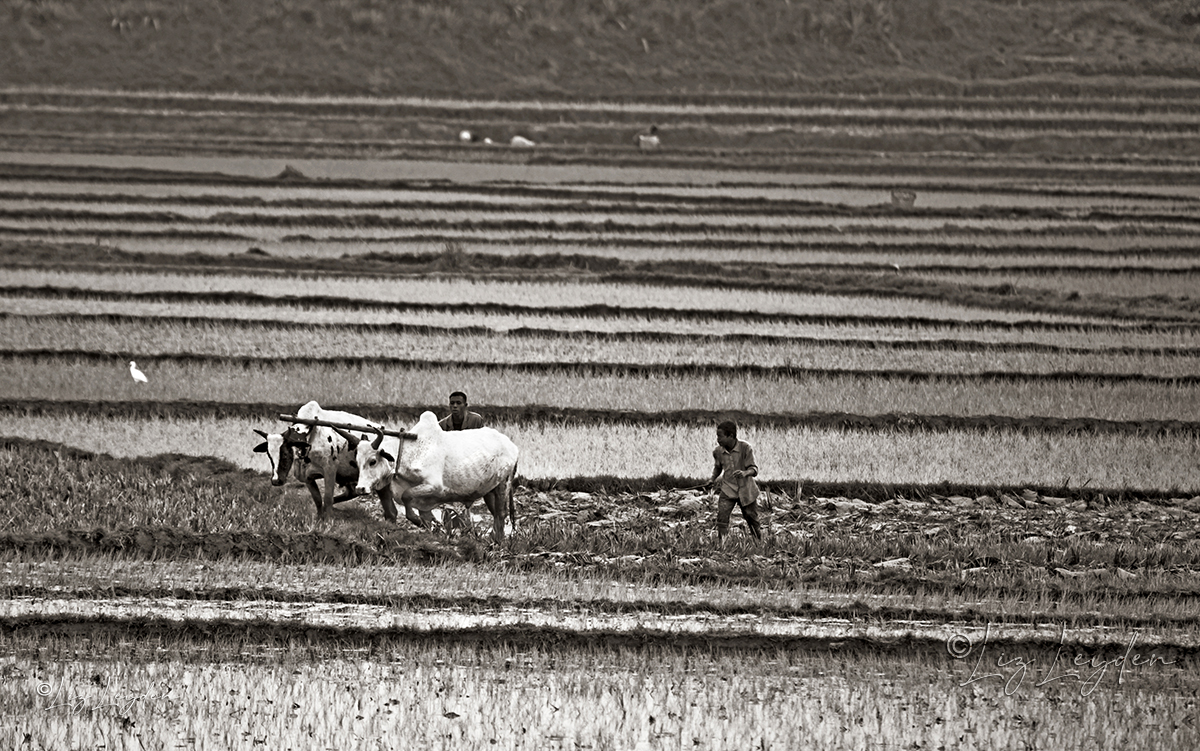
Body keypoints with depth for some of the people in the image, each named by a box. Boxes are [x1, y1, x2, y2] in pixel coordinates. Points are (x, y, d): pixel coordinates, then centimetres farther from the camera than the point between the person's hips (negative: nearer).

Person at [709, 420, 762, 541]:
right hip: (728, 489, 2)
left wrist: (745, 473, -38)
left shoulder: (745, 448, -15)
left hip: (745, 490, -2)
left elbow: (754, 469, -16)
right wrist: (713, 479, 2)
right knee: (722, 516, -18)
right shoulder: (718, 451, -4)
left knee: (752, 520, 13)